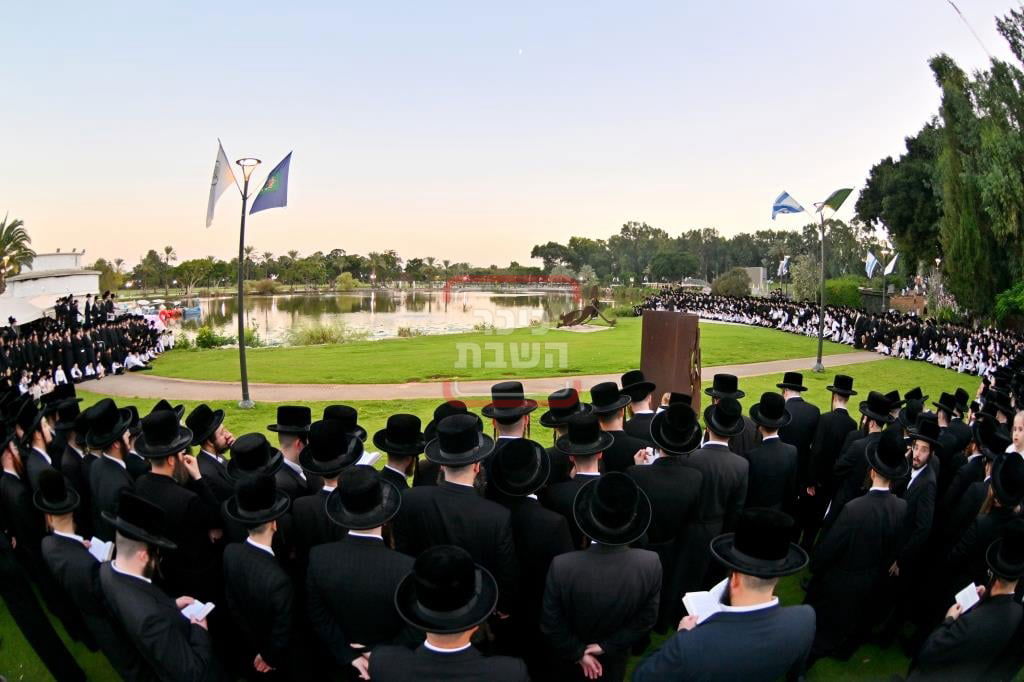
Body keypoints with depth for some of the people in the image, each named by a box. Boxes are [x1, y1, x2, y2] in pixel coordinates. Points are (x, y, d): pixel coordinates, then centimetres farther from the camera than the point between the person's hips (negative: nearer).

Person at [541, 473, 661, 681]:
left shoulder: (562, 566, -35)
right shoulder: (651, 564, -30)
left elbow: (551, 624, -22)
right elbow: (647, 619, -17)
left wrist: (578, 653, -8)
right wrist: (608, 646, -10)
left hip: (570, 659, -1)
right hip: (616, 660, 1)